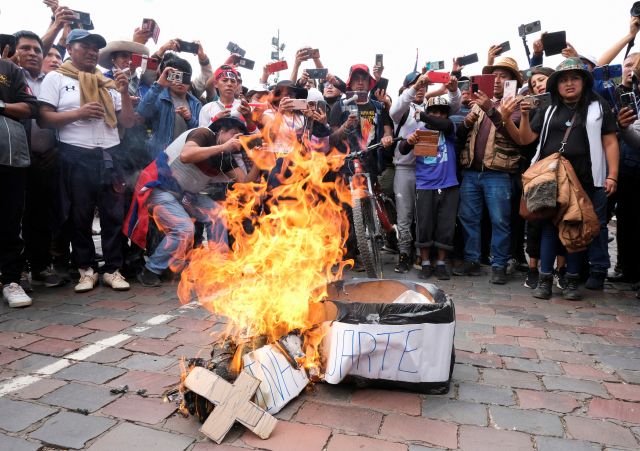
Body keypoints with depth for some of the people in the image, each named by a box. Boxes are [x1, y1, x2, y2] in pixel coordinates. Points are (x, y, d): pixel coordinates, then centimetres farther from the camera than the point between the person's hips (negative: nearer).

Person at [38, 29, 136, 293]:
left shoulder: (107, 84, 19)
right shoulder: (56, 78, 9)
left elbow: (128, 122, 12)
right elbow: (44, 119, -2)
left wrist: (124, 93, 0)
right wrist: (79, 113, -12)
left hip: (110, 155, 3)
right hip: (76, 156, -2)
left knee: (114, 215, 0)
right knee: (80, 216, 4)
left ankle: (112, 269, 9)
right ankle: (86, 269, 15)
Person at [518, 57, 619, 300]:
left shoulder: (598, 107, 9)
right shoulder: (548, 111, 14)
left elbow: (610, 143, 4)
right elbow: (526, 139, 10)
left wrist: (612, 175, -5)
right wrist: (525, 116, -6)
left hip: (585, 180, -1)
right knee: (549, 227, 1)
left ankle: (572, 281, 15)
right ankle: (545, 280, 5)